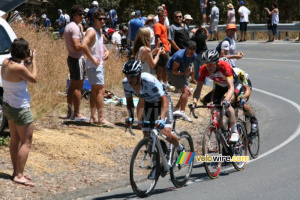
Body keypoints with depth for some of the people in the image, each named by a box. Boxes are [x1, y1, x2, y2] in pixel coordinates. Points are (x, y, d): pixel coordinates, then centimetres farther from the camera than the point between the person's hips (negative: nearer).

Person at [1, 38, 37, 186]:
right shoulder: (19, 68, -27)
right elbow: (34, 79, -13)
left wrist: (27, 63, 4)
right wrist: (33, 62, -6)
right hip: (20, 109, -9)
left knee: (15, 140, 18)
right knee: (26, 142, -1)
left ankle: (16, 172, 26)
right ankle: (19, 175, -2)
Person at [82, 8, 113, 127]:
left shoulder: (99, 32, 14)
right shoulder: (91, 31, -15)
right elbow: (84, 45, -30)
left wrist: (106, 51, 11)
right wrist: (93, 59, -25)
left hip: (99, 65, 10)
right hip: (94, 66, -10)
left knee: (95, 91, 12)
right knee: (101, 90, -13)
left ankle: (93, 117, 17)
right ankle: (101, 119, -14)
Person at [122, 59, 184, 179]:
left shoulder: (150, 81, -38)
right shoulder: (126, 83, -21)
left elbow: (164, 100, -37)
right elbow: (129, 100, -2)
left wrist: (162, 119, -49)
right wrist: (130, 116, -18)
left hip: (163, 102, -6)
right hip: (149, 104, 6)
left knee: (166, 133, -22)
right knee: (147, 136, -4)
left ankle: (180, 148, 12)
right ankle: (156, 165, 14)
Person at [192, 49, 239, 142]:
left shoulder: (225, 66, -39)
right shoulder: (203, 70, -27)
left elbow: (231, 87, -46)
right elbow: (198, 89, -26)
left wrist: (226, 100, -63)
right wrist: (194, 102, -45)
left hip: (234, 83, -5)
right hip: (220, 86, 5)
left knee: (226, 105, -29)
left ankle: (234, 132, -20)